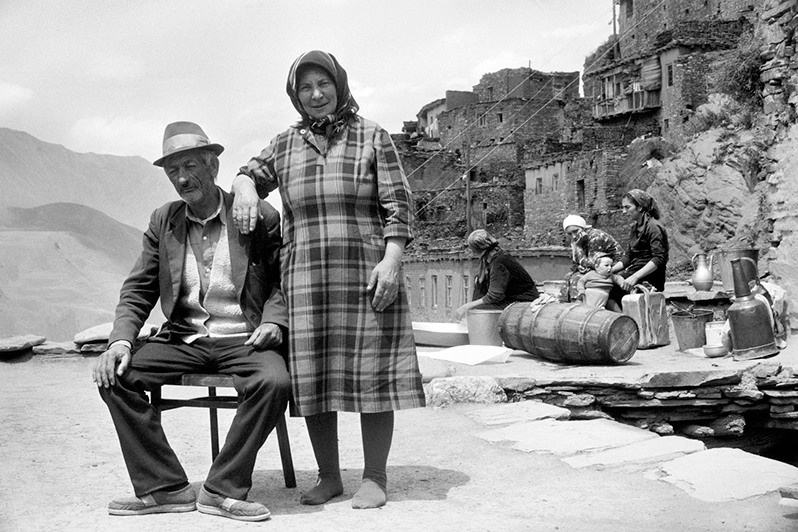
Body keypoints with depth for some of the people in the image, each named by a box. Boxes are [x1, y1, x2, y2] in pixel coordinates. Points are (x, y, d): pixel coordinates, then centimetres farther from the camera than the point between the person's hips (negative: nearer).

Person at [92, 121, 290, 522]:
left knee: (273, 382, -34)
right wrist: (120, 340, -7)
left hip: (244, 340, -3)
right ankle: (164, 487, -12)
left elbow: (285, 281, 4)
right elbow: (138, 289, 10)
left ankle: (222, 490, -19)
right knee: (114, 376, -19)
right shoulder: (163, 222, 9)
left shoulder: (261, 218, -1)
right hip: (183, 339, 4)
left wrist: (273, 321, -15)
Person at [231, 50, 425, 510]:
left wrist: (391, 261, -13)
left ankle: (375, 478, 9)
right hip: (305, 279, 3)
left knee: (371, 375, -2)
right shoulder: (286, 145, 14)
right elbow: (251, 175, 26)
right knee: (313, 379, 4)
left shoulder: (372, 137, 4)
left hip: (366, 276, -3)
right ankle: (329, 477, 17)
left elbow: (399, 205, -1)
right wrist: (245, 188, 1)